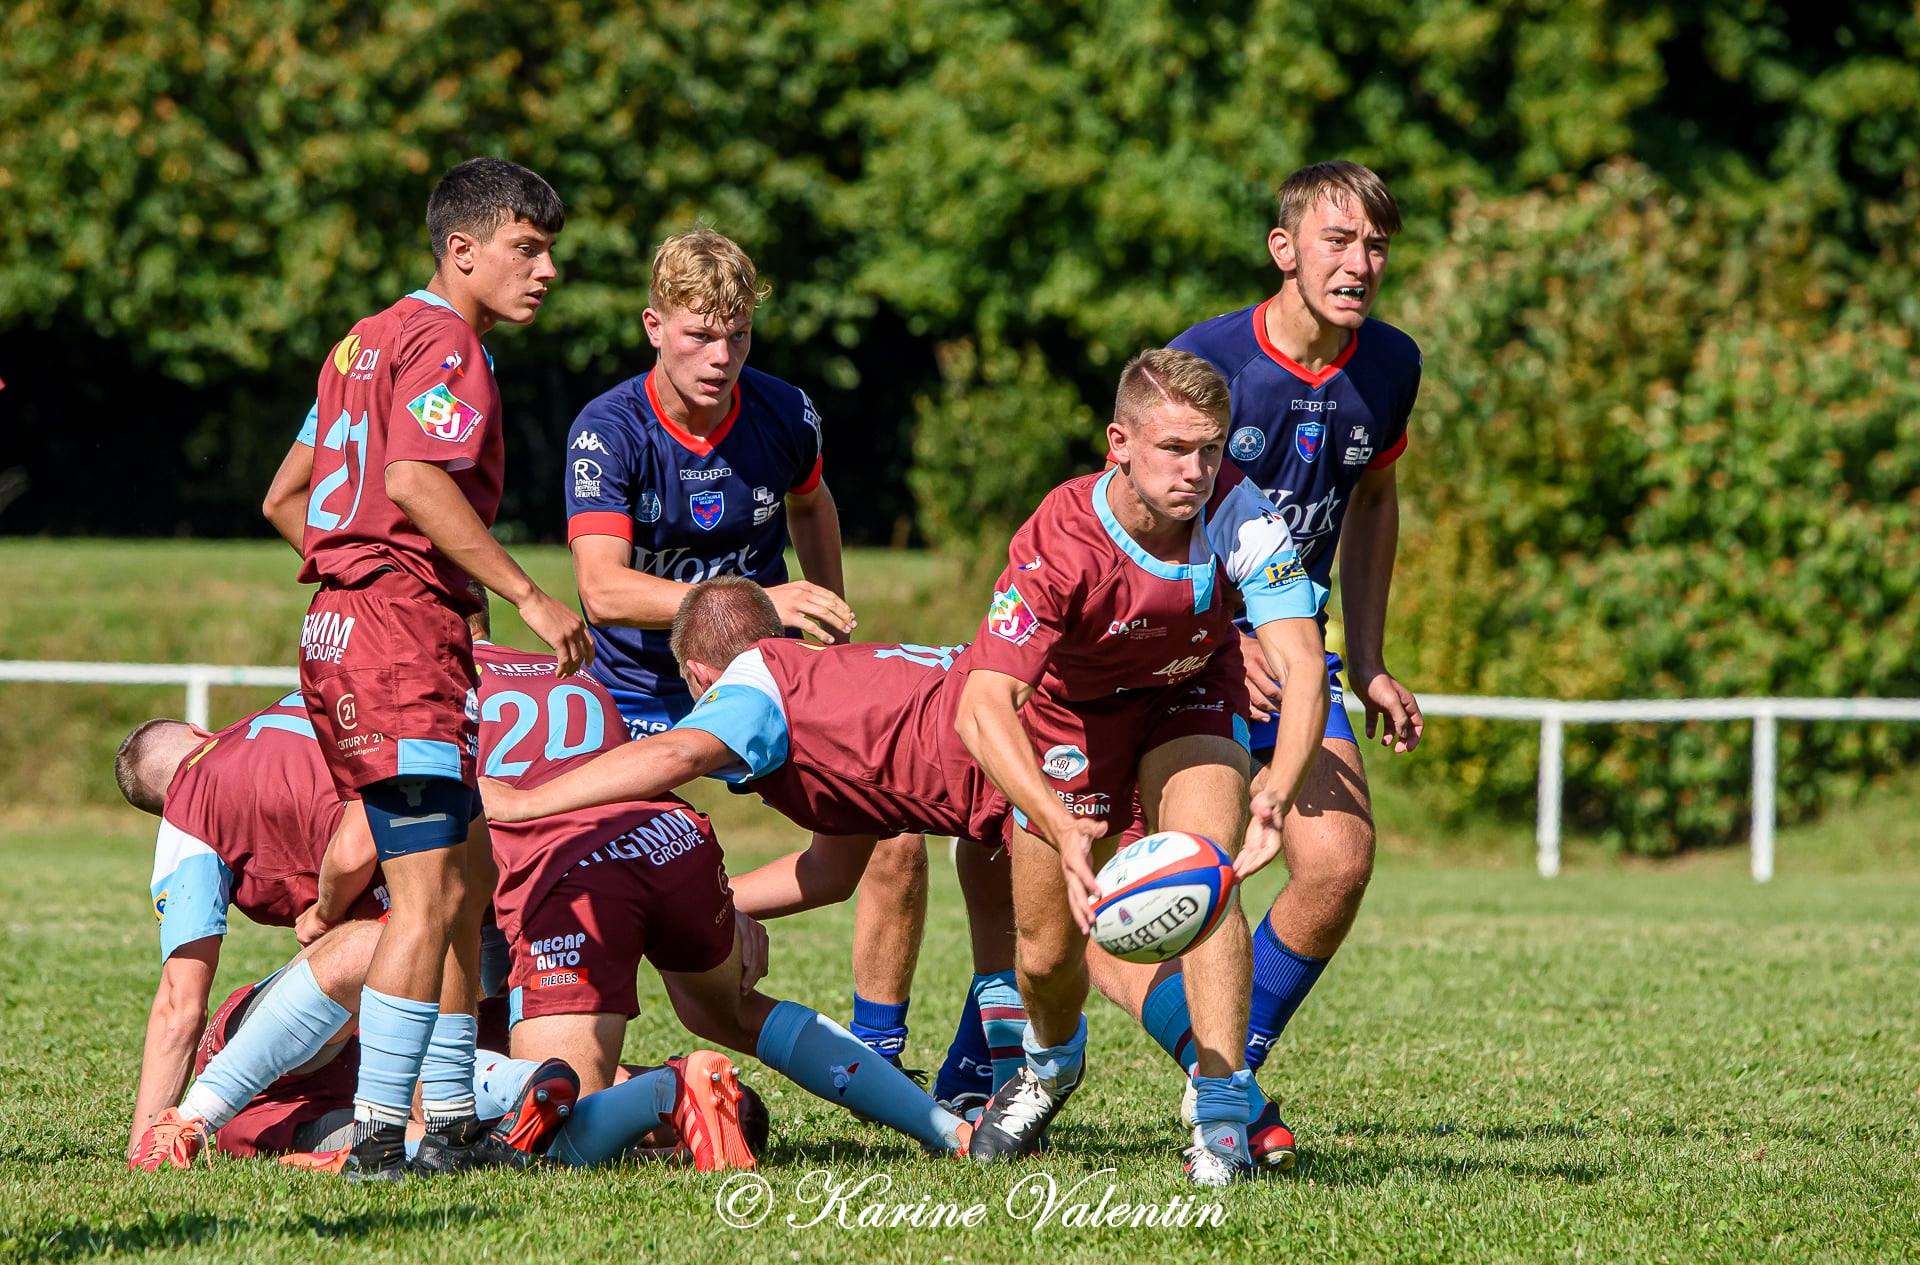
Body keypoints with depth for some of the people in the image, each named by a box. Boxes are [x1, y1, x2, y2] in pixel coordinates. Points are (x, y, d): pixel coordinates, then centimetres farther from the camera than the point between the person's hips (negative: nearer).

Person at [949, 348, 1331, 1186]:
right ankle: (1052, 1063, 41)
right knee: (1047, 951, 5)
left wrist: (1277, 794, -56)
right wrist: (1062, 829, -59)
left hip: (1192, 696, 0)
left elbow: (1301, 665, -37)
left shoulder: (1244, 518, -32)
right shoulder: (1057, 544, -37)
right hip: (1075, 710, 0)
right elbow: (981, 708, -43)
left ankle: (1223, 1114, -21)